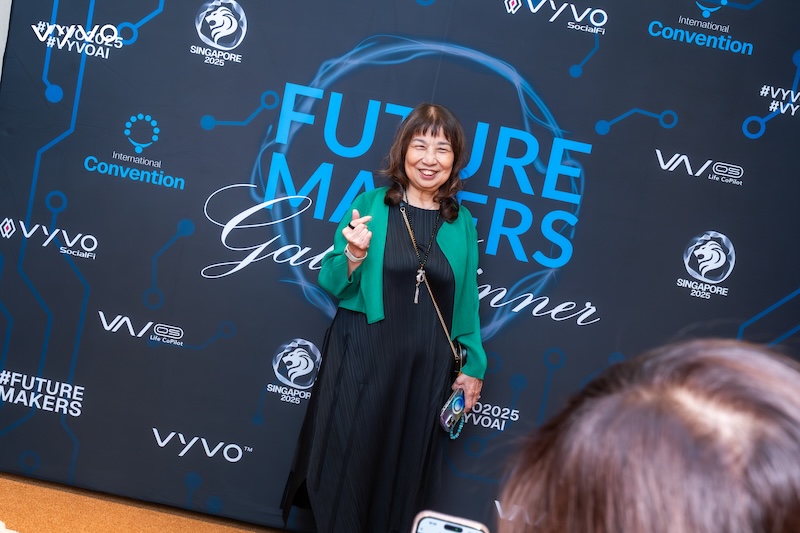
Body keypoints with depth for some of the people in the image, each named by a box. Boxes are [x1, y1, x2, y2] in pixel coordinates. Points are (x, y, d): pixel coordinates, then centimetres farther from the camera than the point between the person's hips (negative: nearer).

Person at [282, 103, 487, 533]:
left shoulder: (462, 224, 4)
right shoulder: (369, 205, -3)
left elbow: (466, 302, 9)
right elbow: (334, 285, -2)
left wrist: (472, 366, 7)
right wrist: (354, 256, -21)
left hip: (426, 368, 2)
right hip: (361, 359, -2)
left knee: (405, 471, 12)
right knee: (345, 463, 4)